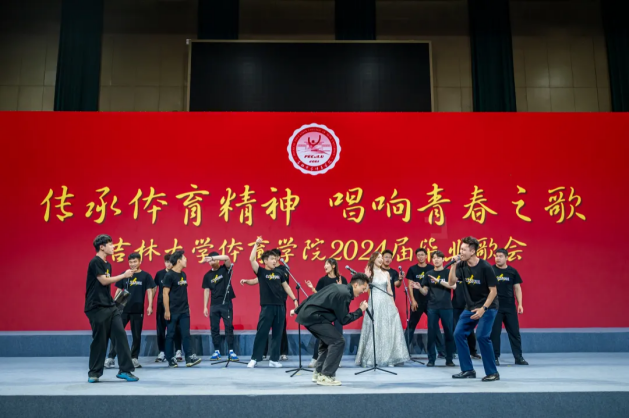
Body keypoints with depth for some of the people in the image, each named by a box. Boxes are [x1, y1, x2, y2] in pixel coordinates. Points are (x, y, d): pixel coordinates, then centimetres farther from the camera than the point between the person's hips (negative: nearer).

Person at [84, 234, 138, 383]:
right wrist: (124, 275, -9)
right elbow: (104, 281, -16)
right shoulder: (95, 262, -10)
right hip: (97, 308, -8)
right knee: (99, 340, -2)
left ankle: (125, 370, 2)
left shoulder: (107, 264, 16)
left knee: (121, 336, 0)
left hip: (110, 306, 8)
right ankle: (94, 373, 14)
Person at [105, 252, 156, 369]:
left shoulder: (145, 276, 1)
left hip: (138, 310, -1)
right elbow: (118, 290, 11)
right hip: (123, 309, 1)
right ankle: (111, 357, 4)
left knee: (137, 335, 6)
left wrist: (150, 306, -12)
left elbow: (149, 291, -1)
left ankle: (134, 358, 16)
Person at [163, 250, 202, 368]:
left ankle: (190, 358, -1)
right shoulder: (169, 275, -10)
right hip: (173, 311, -6)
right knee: (170, 335, 4)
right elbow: (165, 294, -13)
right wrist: (167, 311, -16)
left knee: (186, 334, 1)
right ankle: (171, 359, 12)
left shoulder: (183, 274, 11)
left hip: (184, 310, 6)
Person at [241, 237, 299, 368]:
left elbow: (286, 286, 17)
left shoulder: (279, 272, 9)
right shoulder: (261, 272, -1)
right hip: (267, 307, -4)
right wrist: (256, 244, -13)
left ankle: (274, 359, 14)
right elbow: (251, 259, -13)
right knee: (262, 333, -1)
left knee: (277, 334, 7)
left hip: (280, 306, 4)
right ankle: (255, 358, 9)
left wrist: (294, 299, 12)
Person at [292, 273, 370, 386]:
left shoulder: (339, 288, 16)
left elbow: (313, 297, 20)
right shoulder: (344, 294, -13)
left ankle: (318, 373, 26)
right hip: (314, 317, -10)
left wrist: (297, 310, 28)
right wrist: (360, 310, 0)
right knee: (338, 341, -9)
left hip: (307, 314, 10)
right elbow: (343, 320, -10)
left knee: (328, 341, 21)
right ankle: (326, 376, -3)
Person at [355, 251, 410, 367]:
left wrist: (393, 305, 10)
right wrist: (367, 277, -18)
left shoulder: (386, 274, 12)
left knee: (387, 331, 3)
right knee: (374, 331, -5)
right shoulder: (369, 273, 1)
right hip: (374, 303, -4)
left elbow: (389, 291, 14)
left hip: (386, 303, 4)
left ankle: (388, 358, 9)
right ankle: (370, 359, 2)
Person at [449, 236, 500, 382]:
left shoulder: (485, 267, -18)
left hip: (487, 307, -6)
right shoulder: (462, 266, -3)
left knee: (482, 336, -18)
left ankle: (492, 373, -4)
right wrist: (454, 264, -18)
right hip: (470, 307, 6)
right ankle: (468, 370, 11)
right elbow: (451, 282, -10)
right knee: (458, 334, 0)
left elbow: (493, 291, -15)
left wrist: (483, 309, -22)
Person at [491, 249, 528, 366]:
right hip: (495, 307, -2)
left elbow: (517, 288, 8)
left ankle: (519, 357, 14)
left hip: (510, 307, 2)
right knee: (494, 333, 2)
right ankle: (495, 357, 12)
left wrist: (520, 304, 0)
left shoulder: (512, 271, 4)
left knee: (515, 332, 6)